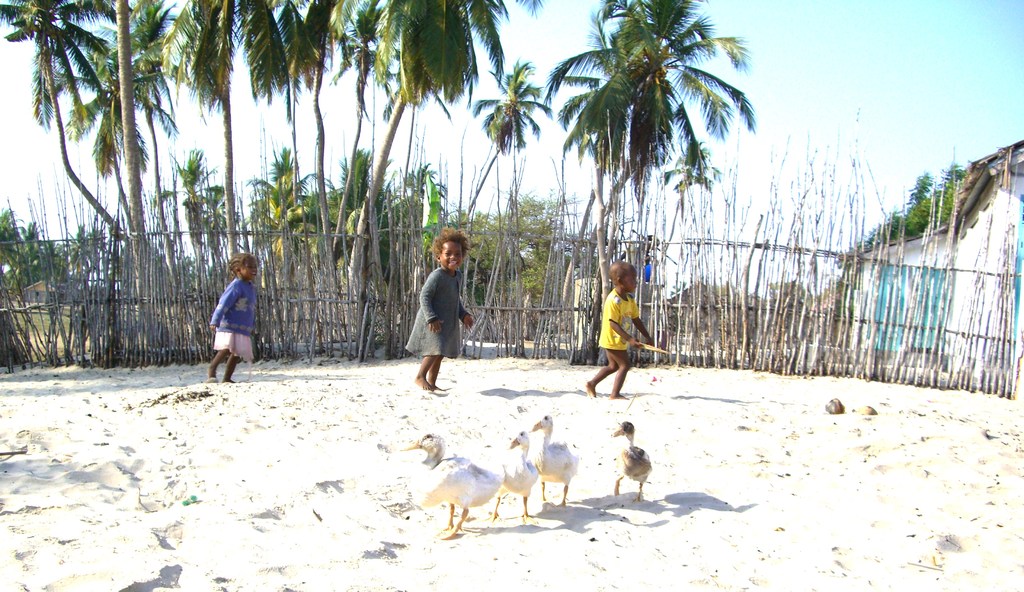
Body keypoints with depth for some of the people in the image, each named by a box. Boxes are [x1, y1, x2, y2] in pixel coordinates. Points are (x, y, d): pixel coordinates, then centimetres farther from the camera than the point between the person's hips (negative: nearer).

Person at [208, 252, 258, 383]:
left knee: (237, 353, 8)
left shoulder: (251, 288, 14)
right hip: (229, 326, -8)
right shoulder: (235, 286, -12)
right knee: (227, 348, -22)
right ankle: (212, 370, -3)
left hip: (243, 329, 8)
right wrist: (214, 322, -23)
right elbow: (223, 304, -18)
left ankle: (227, 378, 16)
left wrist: (252, 326, 28)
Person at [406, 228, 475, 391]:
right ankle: (420, 377, -7)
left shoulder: (458, 275, 7)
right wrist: (431, 318, -27)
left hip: (447, 322, 9)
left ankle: (432, 383, 20)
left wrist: (463, 314, 9)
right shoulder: (436, 276, -20)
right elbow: (424, 297, -20)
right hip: (433, 322, -9)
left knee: (440, 353, 12)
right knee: (436, 349, -18)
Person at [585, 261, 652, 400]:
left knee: (614, 366, 20)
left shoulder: (630, 299, 3)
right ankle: (615, 394, 0)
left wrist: (647, 337, 7)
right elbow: (613, 323, -28)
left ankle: (592, 383, 29)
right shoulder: (613, 300, -25)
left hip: (618, 340, 10)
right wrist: (630, 339, -32)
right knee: (625, 364, -6)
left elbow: (636, 319, 9)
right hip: (612, 339, -10)